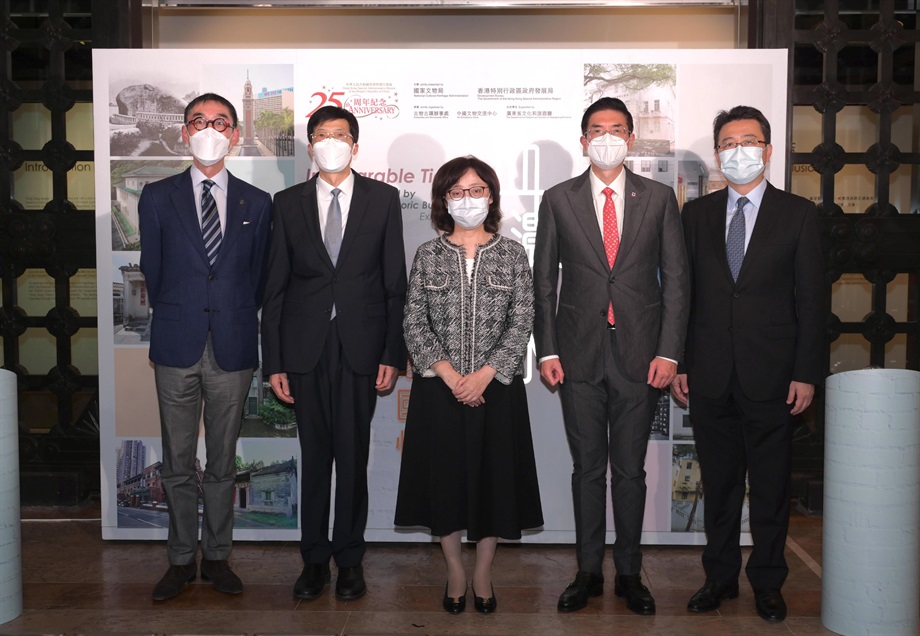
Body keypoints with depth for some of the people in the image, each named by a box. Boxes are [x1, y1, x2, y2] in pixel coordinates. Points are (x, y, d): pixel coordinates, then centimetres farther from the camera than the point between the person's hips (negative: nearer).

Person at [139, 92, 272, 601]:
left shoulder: (256, 203, 6)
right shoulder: (157, 197, 4)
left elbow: (257, 275, 10)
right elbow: (152, 271, 8)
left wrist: (235, 322, 8)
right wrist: (175, 318, 9)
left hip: (232, 348, 0)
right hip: (177, 348, 0)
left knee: (223, 463, 10)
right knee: (178, 464, 8)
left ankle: (217, 556, 24)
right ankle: (182, 560, 23)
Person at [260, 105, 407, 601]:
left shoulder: (383, 198, 5)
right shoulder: (288, 203, 7)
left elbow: (395, 281, 3)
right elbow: (275, 286, 6)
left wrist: (393, 354, -4)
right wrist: (273, 361, 0)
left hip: (360, 347, -1)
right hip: (305, 347, 1)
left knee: (353, 456, 6)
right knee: (314, 455, 8)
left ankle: (349, 558, 21)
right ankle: (314, 558, 23)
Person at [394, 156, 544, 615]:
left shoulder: (511, 253, 3)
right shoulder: (428, 255, 4)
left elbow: (522, 320, -2)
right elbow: (414, 322, -1)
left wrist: (486, 373, -13)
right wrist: (448, 374, -12)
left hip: (496, 386, 0)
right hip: (439, 388, 0)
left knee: (493, 476, 6)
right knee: (445, 476, 6)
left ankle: (483, 573, 24)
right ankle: (455, 571, 23)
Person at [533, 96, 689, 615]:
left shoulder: (659, 198, 5)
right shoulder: (558, 199, 5)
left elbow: (676, 279, 3)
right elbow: (544, 280, 5)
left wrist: (669, 352, -4)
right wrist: (547, 350, -2)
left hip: (640, 353, 0)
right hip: (579, 355, 0)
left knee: (631, 470, 9)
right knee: (587, 468, 9)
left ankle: (630, 573, 23)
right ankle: (589, 572, 23)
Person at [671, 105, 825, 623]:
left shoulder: (798, 214, 2)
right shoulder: (697, 213, 8)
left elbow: (811, 299, -1)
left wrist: (806, 373, -6)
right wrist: (677, 362, 2)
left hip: (771, 376, -2)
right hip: (710, 375, 2)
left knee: (771, 485, 8)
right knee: (718, 483, 12)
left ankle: (768, 581, 24)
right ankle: (721, 576, 26)